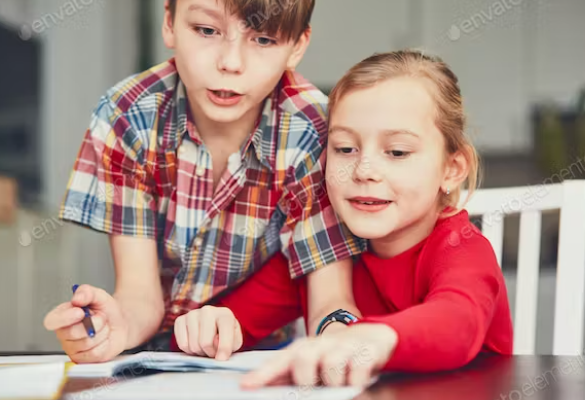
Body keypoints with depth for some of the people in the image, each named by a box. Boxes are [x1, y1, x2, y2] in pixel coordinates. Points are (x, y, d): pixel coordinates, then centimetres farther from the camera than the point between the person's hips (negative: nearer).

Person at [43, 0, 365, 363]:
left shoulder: (316, 135, -18)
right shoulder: (126, 119, -15)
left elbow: (331, 298, -18)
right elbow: (140, 292, -14)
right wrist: (120, 326, -36)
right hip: (151, 363, 1)